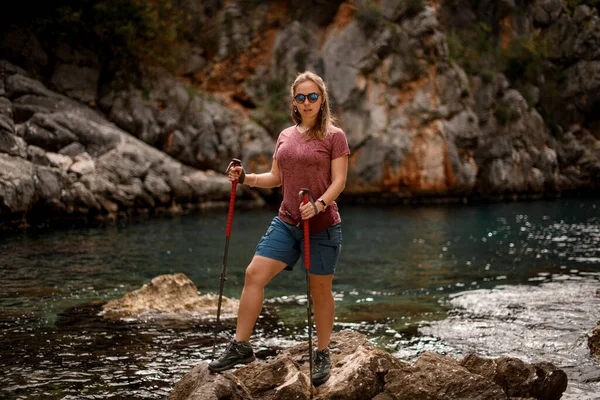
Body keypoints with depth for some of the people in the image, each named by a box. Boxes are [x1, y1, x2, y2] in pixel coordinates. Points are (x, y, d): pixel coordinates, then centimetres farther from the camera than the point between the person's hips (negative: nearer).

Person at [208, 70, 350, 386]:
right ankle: (240, 346, 2)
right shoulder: (285, 136, 12)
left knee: (320, 290, 5)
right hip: (286, 222, 5)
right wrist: (245, 178, 1)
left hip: (322, 226, -5)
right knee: (253, 275, -6)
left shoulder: (334, 136, -4)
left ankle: (323, 356, 20)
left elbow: (339, 181, -10)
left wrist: (319, 204, -28)